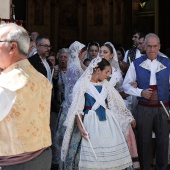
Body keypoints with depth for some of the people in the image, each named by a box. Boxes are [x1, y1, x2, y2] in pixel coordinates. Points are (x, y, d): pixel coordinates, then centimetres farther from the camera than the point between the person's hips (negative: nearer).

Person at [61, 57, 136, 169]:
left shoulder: (105, 84, 8)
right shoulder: (82, 84, -9)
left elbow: (116, 102, 17)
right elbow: (77, 108, -10)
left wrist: (129, 117, 21)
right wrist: (80, 127, -18)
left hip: (107, 120, 6)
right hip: (91, 121, -6)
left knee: (110, 151, 5)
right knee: (92, 154, -4)